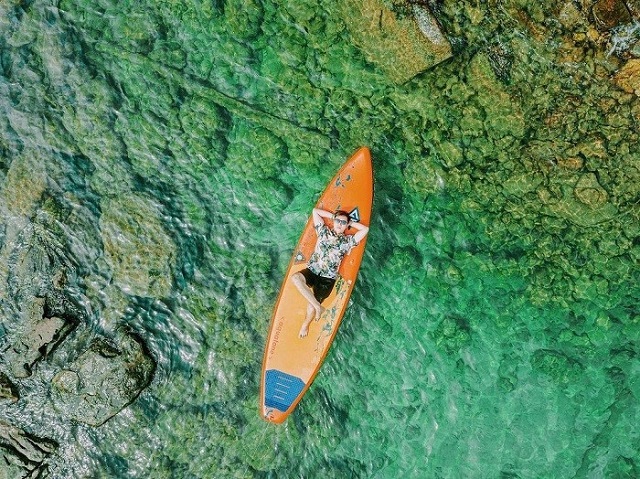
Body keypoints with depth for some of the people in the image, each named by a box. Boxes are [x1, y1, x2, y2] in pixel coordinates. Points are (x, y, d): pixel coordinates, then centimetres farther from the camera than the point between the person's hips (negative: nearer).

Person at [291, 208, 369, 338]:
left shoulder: (348, 241, 7)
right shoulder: (324, 231, 11)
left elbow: (365, 229, -1)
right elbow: (315, 211, 14)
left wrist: (350, 223, 9)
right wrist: (333, 216, 15)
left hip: (327, 278, -2)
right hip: (312, 271, 2)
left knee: (311, 307, -14)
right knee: (295, 278, -32)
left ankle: (306, 324, 20)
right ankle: (318, 307, -25)